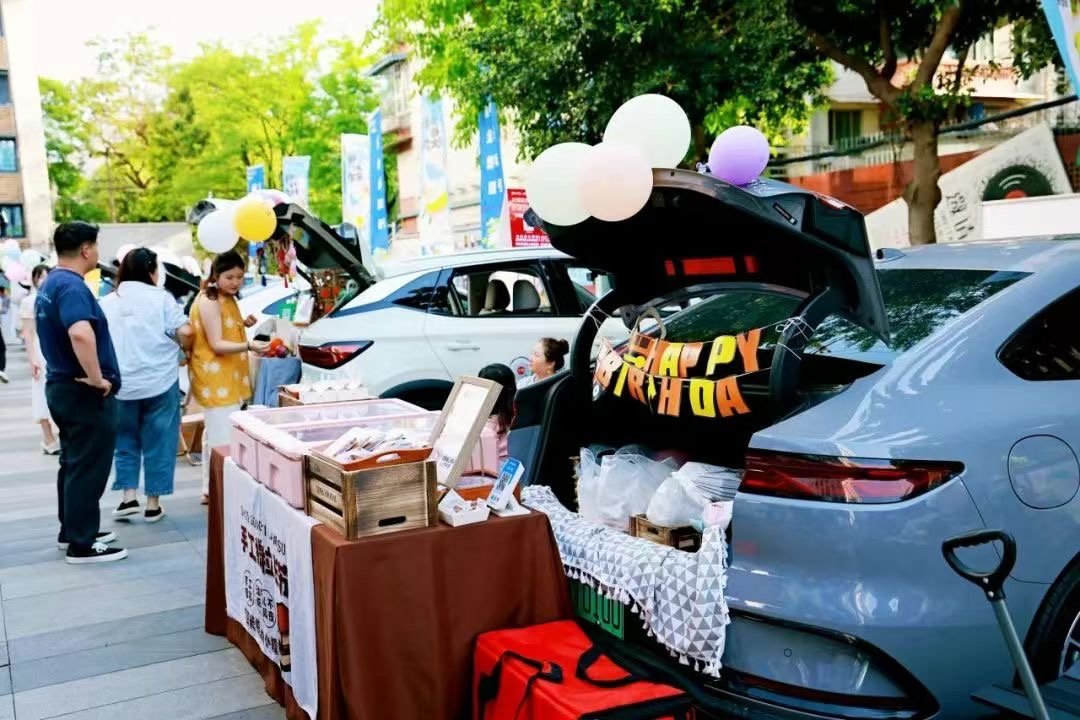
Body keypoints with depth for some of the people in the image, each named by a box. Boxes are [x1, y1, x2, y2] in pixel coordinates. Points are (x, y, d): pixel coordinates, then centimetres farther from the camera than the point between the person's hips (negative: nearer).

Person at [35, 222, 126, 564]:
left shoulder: (49, 283, 11)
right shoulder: (71, 286, -21)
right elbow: (81, 334, -39)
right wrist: (98, 378, -27)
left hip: (62, 385, 10)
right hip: (84, 392, -10)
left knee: (73, 463, 19)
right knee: (89, 468, -1)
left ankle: (72, 531, 30)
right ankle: (82, 545, 6)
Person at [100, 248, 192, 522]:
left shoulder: (106, 302, 7)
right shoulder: (160, 297, -5)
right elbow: (185, 333, -13)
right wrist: (185, 349, 7)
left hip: (121, 384, 3)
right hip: (159, 382, -3)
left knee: (125, 440, 18)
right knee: (157, 442, 7)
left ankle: (128, 497, 11)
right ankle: (153, 504, 11)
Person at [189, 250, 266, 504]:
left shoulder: (227, 299, 12)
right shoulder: (208, 302, -17)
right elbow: (217, 344, -22)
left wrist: (243, 324, 5)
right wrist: (249, 346, -34)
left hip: (228, 376, 11)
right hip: (214, 377, -11)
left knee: (215, 433, 17)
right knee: (222, 436, -13)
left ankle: (211, 488, 27)